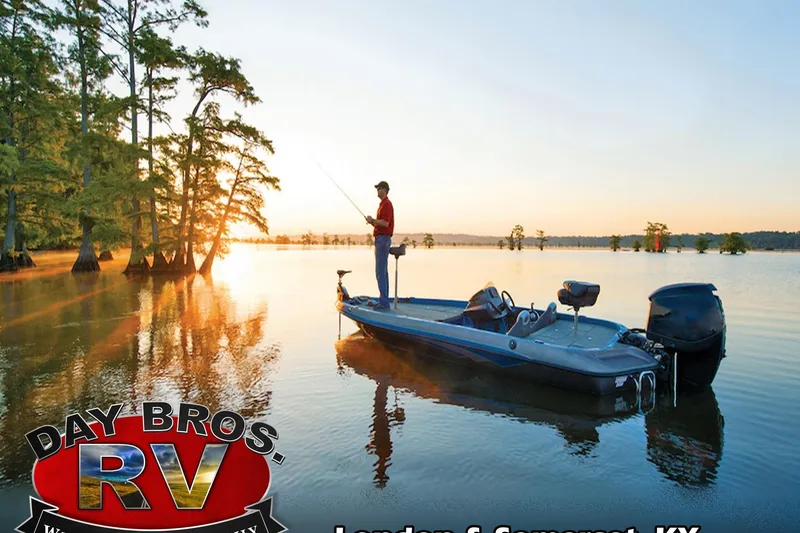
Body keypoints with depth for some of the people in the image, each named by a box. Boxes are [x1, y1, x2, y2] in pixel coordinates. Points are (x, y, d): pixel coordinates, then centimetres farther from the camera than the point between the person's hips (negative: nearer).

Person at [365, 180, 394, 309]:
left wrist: (373, 220, -11)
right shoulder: (383, 204, 21)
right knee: (383, 271, 10)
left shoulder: (387, 204, -12)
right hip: (382, 239, 11)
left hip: (383, 239, -11)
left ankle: (384, 302, -11)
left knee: (380, 271, -12)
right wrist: (372, 222, 9)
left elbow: (385, 223, -23)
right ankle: (384, 301, 14)